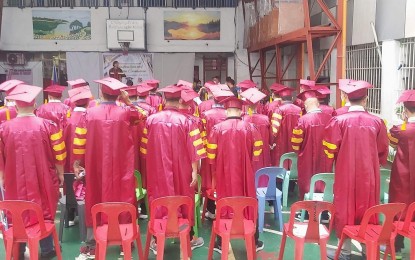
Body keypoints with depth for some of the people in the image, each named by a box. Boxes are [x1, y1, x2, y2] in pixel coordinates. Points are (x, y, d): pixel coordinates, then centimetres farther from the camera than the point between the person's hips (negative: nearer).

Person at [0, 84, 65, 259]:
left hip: (15, 182, 1)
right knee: (45, 213, 14)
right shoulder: (47, 125, -12)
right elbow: (59, 154, -6)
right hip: (44, 180, 0)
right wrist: (60, 173, 9)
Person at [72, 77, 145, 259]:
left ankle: (92, 245, 17)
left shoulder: (90, 113, -7)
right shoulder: (126, 112, -8)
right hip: (121, 167, 0)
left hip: (96, 167, 1)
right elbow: (142, 116, 14)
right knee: (122, 200, 11)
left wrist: (78, 162, 6)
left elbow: (80, 139, -4)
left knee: (95, 202, 10)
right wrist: (128, 102, 9)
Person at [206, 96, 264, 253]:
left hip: (224, 174, 0)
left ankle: (221, 243, 17)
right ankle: (254, 242, 23)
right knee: (249, 205, 13)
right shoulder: (249, 127, -6)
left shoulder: (217, 129, -8)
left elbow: (211, 155, -4)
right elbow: (257, 151, 0)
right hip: (245, 174, 1)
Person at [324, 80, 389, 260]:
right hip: (369, 174, 2)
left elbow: (330, 149, -8)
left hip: (345, 173, -2)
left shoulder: (339, 121, -13)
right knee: (367, 210, 16)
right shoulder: (377, 122, -6)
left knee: (345, 209, 10)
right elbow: (383, 152, 4)